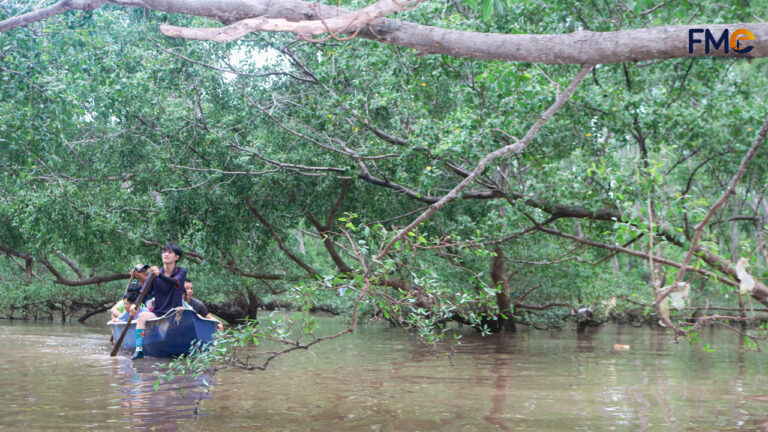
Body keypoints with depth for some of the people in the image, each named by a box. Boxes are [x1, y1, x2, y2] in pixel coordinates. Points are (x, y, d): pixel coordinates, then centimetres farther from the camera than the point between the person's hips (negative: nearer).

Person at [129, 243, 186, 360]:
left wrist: (160, 275, -42)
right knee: (142, 316, -27)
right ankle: (139, 349, -34)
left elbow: (175, 283, -22)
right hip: (157, 313, 2)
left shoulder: (181, 272, 1)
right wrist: (135, 305, -22)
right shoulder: (154, 274, 7)